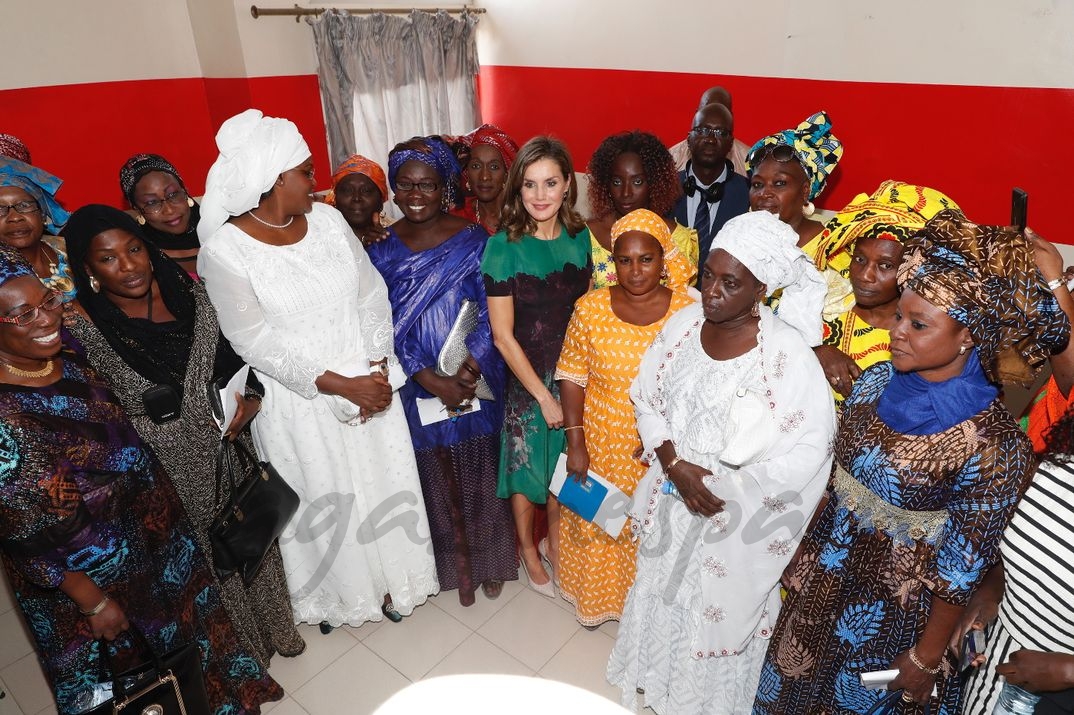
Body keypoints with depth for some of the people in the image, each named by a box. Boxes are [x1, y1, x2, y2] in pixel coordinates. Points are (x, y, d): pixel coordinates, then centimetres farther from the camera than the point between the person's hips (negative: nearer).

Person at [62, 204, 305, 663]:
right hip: (164, 466, -3)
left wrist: (252, 398, -9)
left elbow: (233, 353, 4)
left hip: (224, 444, 3)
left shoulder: (187, 292, -6)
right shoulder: (82, 325, -14)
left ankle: (272, 622, 47)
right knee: (204, 556, 16)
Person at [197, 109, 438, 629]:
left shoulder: (327, 219, -2)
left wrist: (378, 367, -12)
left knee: (382, 482, 16)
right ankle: (333, 592, 43)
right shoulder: (224, 249, -15)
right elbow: (257, 342, -16)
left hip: (370, 384, 4)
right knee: (321, 498, 15)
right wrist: (341, 385, -19)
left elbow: (372, 293, 0)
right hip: (300, 402, -3)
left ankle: (390, 576, 43)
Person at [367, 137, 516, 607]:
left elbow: (490, 316, -9)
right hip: (420, 388, 1)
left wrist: (470, 370, -24)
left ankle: (489, 560, 39)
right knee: (439, 479, 16)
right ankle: (458, 563, 39)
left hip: (477, 383, -1)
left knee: (480, 474, 14)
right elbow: (387, 329, -7)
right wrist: (433, 381, -18)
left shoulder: (473, 241, -9)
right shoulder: (382, 250, -4)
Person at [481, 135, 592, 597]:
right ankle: (527, 548, 41)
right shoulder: (502, 247, -17)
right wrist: (543, 395, -14)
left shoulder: (580, 238, -3)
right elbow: (503, 335, -16)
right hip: (526, 377, -4)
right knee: (527, 462, 14)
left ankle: (555, 541, 46)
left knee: (565, 460, 19)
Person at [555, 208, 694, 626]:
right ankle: (596, 596, 48)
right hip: (601, 445, 1)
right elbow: (572, 377, -6)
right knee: (596, 523, 19)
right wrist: (575, 443, -10)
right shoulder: (591, 309, -10)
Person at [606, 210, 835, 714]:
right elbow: (647, 400, 0)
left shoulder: (787, 354, -24)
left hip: (736, 523, -4)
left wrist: (727, 488, -19)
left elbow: (807, 451, -20)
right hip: (673, 499, 5)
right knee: (663, 595, 25)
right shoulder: (683, 324, -9)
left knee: (716, 614, 17)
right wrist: (675, 465, -13)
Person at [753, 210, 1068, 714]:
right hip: (823, 585, 5)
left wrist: (926, 658, -7)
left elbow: (963, 566, -16)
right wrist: (807, 555, 10)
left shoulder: (993, 445, -25)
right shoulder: (876, 381, -10)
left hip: (894, 613, -5)